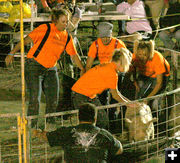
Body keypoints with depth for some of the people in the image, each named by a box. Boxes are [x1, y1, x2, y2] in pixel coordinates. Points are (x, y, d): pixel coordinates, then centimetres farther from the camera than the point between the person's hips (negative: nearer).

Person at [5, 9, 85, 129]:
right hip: (34, 66, -6)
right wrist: (12, 53, -13)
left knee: (53, 100, 2)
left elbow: (74, 55, 16)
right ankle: (32, 128, -6)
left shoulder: (67, 37, 7)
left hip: (51, 69, 6)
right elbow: (26, 40, -9)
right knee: (35, 99, -12)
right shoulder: (45, 29, -10)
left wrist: (83, 69, 13)